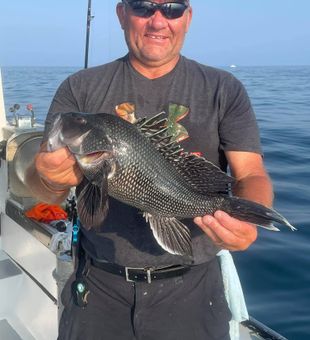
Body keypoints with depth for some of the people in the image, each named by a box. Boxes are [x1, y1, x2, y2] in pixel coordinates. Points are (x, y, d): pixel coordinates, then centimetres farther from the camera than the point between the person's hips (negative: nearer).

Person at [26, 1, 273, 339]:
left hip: (190, 286, 0)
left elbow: (252, 175, -7)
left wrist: (246, 219, -30)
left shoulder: (224, 90, 0)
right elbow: (38, 181, -4)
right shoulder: (80, 89, 0)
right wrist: (51, 179, -29)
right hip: (99, 284, 1)